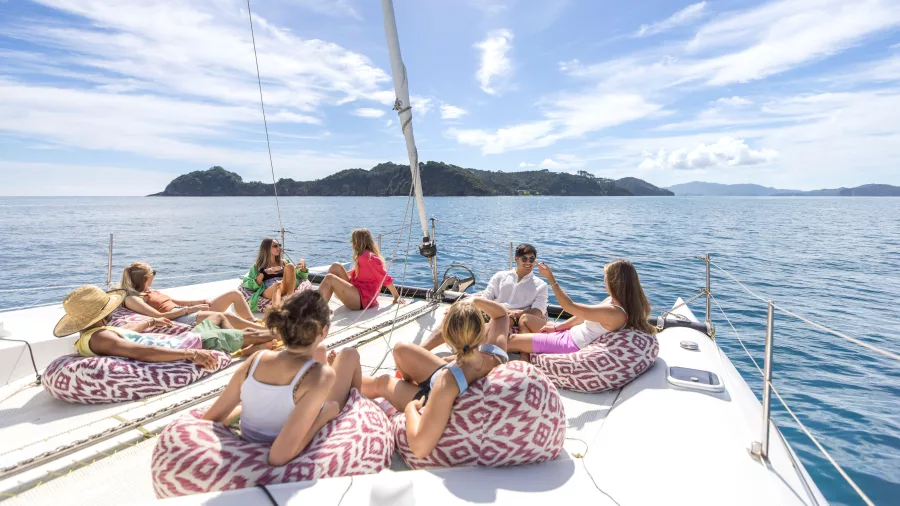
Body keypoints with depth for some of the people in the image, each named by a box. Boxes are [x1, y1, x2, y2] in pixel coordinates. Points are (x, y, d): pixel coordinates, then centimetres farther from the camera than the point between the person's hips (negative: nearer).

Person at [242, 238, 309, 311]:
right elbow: (248, 285, 7)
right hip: (268, 292, -2)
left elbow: (302, 276, 26)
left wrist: (303, 265, 6)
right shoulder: (258, 266, 21)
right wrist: (264, 273, -6)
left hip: (287, 290, 3)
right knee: (278, 284, -38)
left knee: (290, 266, -23)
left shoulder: (284, 262, 29)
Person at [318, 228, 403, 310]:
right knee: (336, 266, 2)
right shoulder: (362, 256, 13)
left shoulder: (368, 257, -16)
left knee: (329, 278, -20)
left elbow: (386, 278, -16)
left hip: (362, 299, -10)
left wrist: (397, 297, -13)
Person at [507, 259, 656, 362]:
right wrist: (556, 327, 10)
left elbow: (570, 307, -27)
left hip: (571, 345, -10)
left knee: (513, 340, -7)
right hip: (571, 334, 10)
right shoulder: (614, 300, -2)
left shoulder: (614, 312, -31)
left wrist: (550, 278, -23)